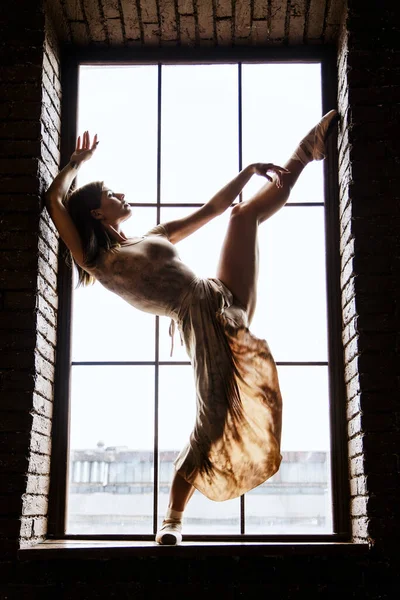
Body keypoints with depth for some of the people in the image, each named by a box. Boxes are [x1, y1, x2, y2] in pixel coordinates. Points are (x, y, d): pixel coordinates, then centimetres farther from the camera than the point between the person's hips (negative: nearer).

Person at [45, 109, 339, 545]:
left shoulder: (157, 235, 24)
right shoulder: (96, 261, 5)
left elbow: (212, 208, 26)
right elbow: (54, 199, 2)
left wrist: (249, 171, 17)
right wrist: (78, 161, 17)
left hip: (227, 304, 7)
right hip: (200, 325, -7)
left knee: (245, 214, 10)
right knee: (212, 422, -15)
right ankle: (172, 521, -2)